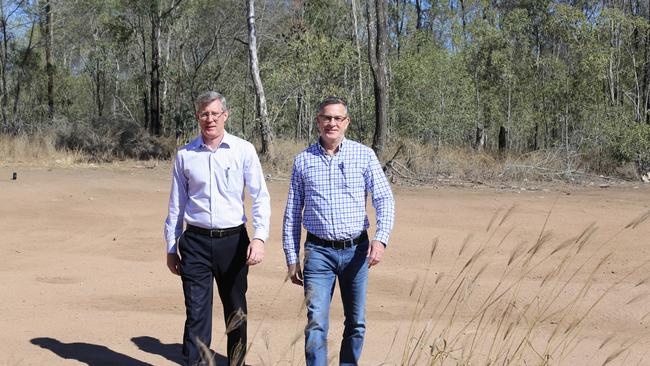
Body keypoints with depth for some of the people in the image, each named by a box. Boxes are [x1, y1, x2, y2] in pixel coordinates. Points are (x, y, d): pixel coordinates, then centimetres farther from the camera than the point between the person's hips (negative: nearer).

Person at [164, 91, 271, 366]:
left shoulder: (244, 150, -1)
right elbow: (176, 204, 11)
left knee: (236, 312, 13)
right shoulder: (185, 155, 5)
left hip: (233, 241, 0)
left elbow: (260, 196, -3)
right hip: (196, 242, 0)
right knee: (196, 314, -2)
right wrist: (171, 248, 11)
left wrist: (260, 237, -15)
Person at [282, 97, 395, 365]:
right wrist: (291, 259, 6)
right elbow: (292, 213, 8)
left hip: (356, 251, 1)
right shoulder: (303, 161, 4)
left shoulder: (364, 155, 1)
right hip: (319, 252, -1)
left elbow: (384, 199, -2)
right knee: (316, 323, -8)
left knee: (356, 323, 11)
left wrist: (381, 238, -18)